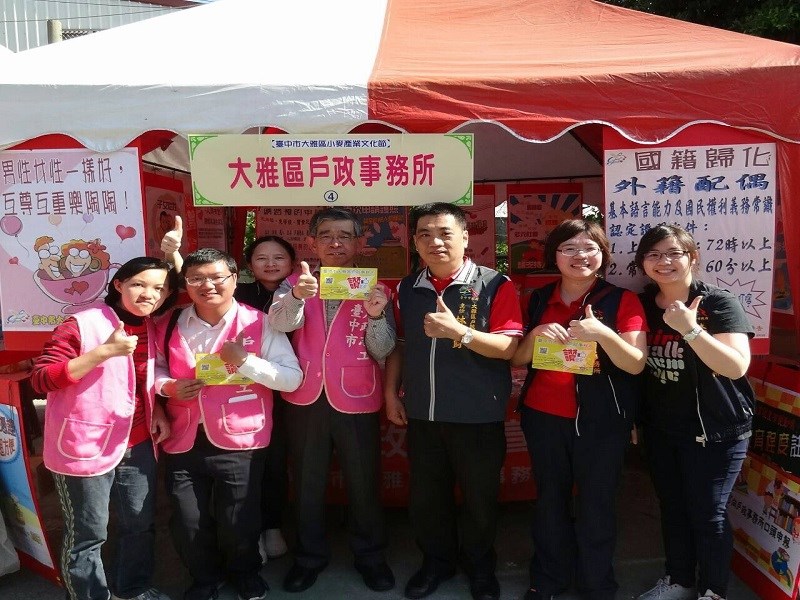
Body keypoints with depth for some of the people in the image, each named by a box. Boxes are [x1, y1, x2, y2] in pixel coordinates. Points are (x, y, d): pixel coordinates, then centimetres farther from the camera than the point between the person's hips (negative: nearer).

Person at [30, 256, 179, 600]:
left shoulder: (152, 329, 6)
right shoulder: (83, 324, -15)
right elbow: (41, 380, -19)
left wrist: (157, 412, 3)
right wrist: (105, 351, -27)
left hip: (138, 445, 7)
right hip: (86, 448, -6)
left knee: (141, 523, 18)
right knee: (87, 534, 8)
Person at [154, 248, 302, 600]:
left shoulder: (259, 323, -8)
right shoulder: (170, 326, 3)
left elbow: (293, 378, -11)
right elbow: (156, 368, 17)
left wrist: (245, 361, -22)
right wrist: (167, 386, -5)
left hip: (239, 443, -3)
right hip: (184, 443, 3)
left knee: (238, 524, 11)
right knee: (187, 525, 13)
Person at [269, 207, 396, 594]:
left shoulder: (374, 289, 0)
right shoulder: (296, 283, 2)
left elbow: (383, 351, -5)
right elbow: (280, 322, -18)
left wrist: (375, 315, -24)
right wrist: (297, 296, -38)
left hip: (356, 401, -1)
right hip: (305, 399, 1)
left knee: (363, 483, 12)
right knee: (307, 482, 15)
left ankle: (370, 556, 34)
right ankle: (309, 556, 36)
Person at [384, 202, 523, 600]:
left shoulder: (495, 285, -10)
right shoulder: (407, 289, 5)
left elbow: (507, 346, -16)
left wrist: (458, 332, -28)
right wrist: (391, 392, 7)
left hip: (478, 416, -3)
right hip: (421, 414, 4)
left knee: (479, 497, 13)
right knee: (425, 495, 17)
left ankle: (480, 567, 38)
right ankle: (436, 561, 41)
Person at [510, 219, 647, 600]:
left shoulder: (622, 300, -5)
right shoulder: (538, 300, 4)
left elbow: (636, 364, -11)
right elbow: (517, 360, 6)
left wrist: (602, 333, -28)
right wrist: (535, 335, -15)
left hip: (601, 421, -2)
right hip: (543, 417, 3)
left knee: (596, 506, 7)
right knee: (549, 501, 14)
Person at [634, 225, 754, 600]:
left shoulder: (718, 304, -13)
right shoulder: (642, 305, 2)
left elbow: (736, 366, -23)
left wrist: (689, 329, -32)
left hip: (714, 431, -5)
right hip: (660, 429, 5)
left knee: (708, 513, 3)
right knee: (672, 508, 16)